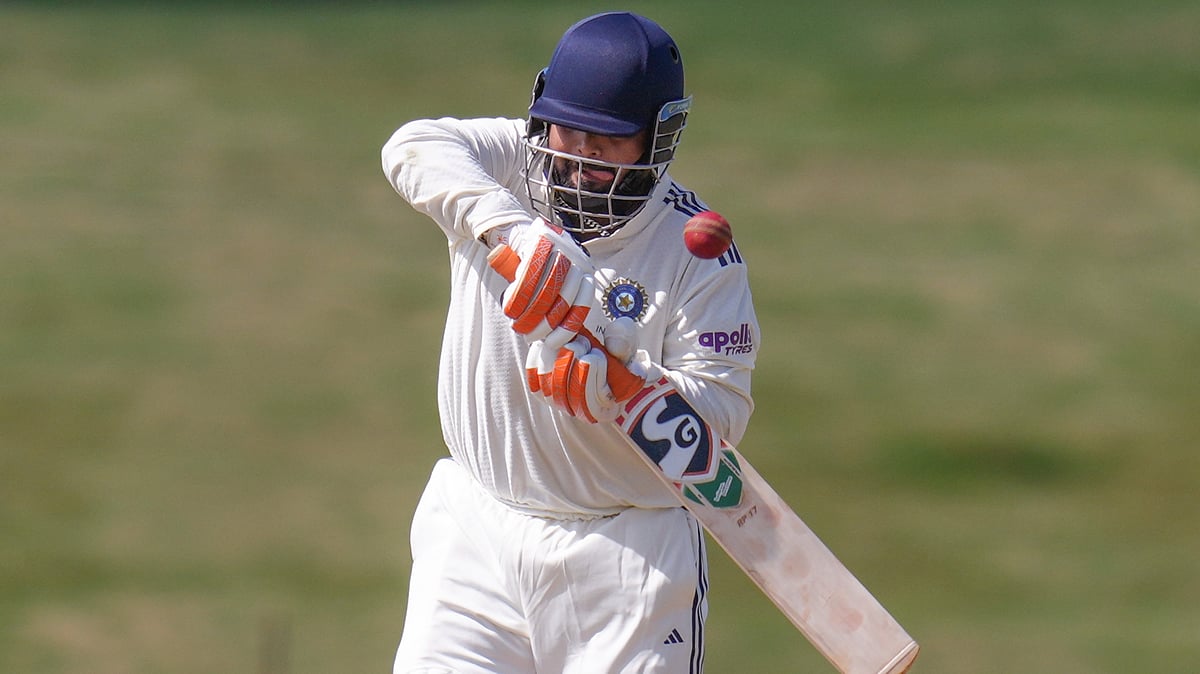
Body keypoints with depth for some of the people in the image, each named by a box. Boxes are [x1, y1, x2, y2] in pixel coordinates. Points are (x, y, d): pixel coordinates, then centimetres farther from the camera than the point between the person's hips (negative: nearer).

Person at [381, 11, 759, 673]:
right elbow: (417, 147, -25)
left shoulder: (696, 246, -8)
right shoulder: (508, 169, -3)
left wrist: (618, 386, -32)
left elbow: (723, 407, -13)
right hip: (476, 525, 2)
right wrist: (517, 232, -40)